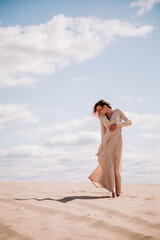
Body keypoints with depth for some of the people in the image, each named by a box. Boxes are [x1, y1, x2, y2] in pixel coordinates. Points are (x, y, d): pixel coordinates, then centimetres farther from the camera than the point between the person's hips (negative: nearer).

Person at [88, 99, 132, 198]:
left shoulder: (117, 111, 7)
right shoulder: (102, 118, 14)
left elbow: (129, 122, 3)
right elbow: (103, 134, 14)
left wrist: (117, 124, -9)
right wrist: (102, 147, 10)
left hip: (117, 140, -2)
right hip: (107, 141, 2)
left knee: (116, 166, -3)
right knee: (108, 163, -14)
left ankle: (118, 190, 17)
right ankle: (113, 191, -13)